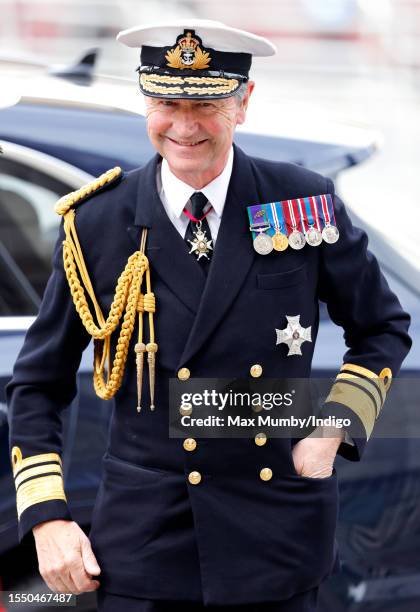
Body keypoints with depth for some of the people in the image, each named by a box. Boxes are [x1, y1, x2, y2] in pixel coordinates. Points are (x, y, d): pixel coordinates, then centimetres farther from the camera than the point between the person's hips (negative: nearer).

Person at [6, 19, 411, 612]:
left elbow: (384, 329, 12)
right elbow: (38, 384, 5)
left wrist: (335, 428, -2)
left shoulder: (305, 202, -2)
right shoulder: (97, 224, -3)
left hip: (278, 537, 1)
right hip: (145, 542, 0)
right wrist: (47, 519, -4)